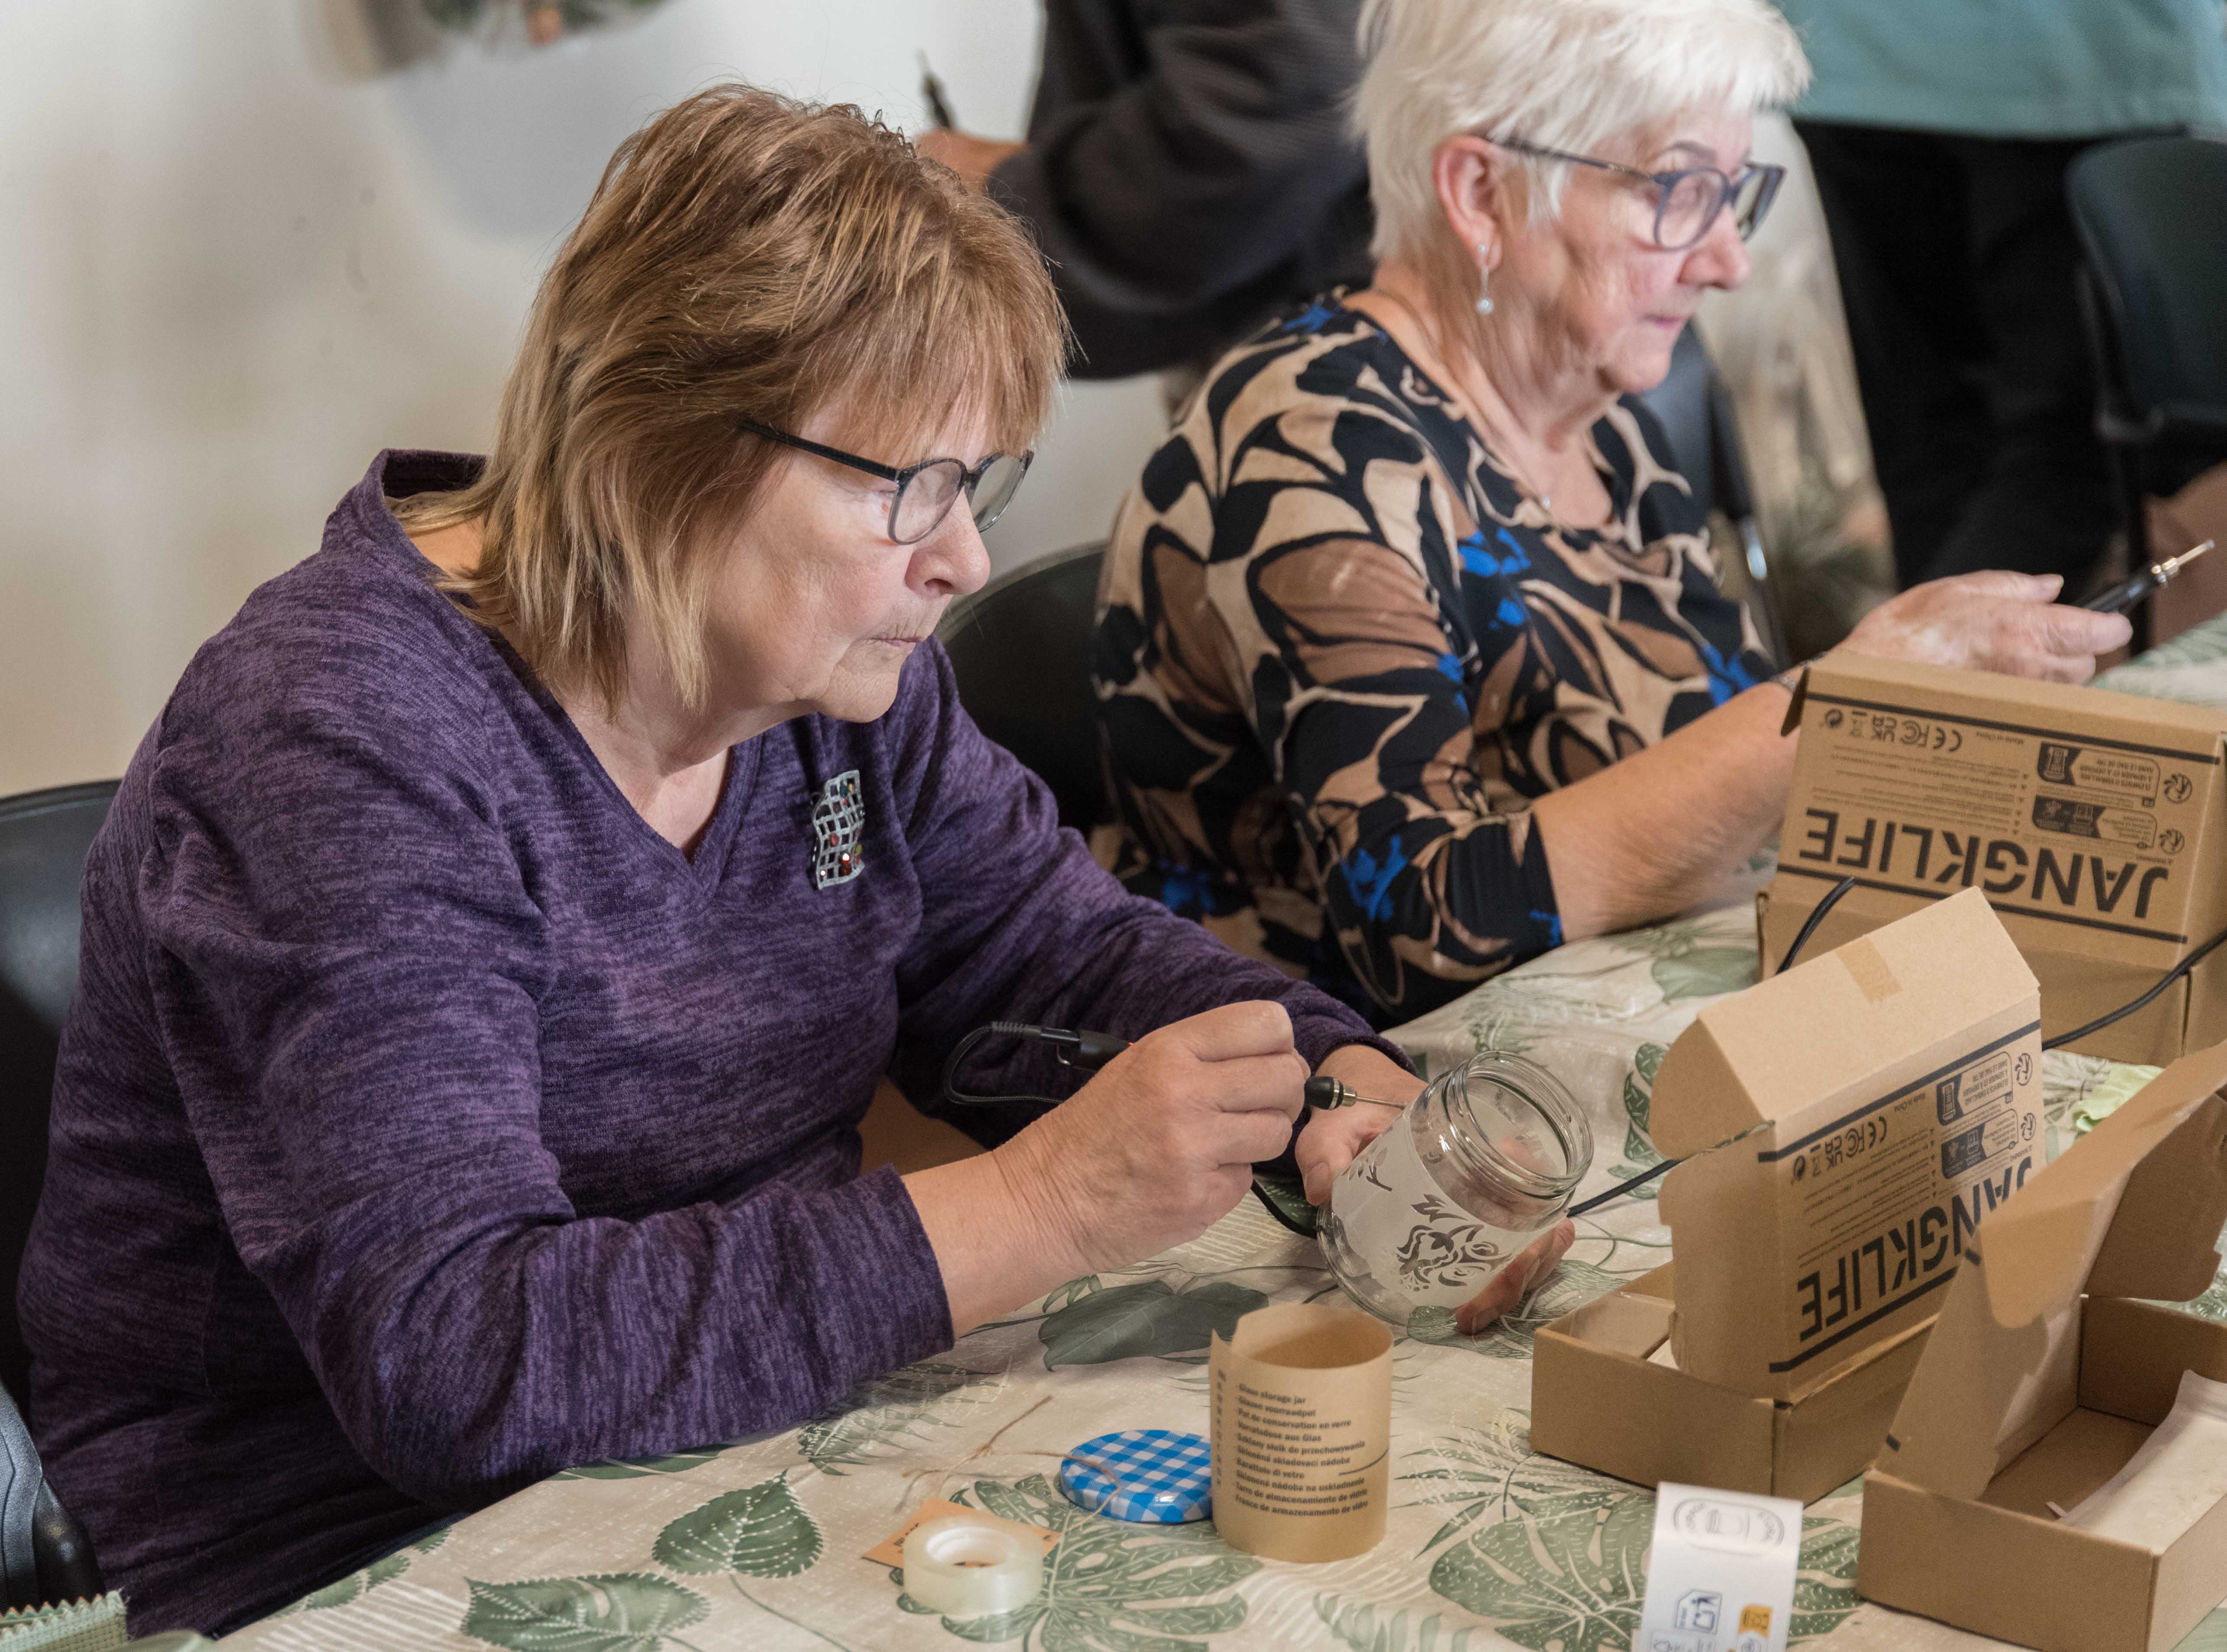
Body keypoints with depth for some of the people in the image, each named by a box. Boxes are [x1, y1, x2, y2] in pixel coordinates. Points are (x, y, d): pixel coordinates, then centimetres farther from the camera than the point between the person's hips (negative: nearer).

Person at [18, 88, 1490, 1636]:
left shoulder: (837, 665, 1)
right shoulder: (341, 750, -24)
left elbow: (1053, 943, 10)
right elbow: (450, 1363, -31)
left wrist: (1355, 1092, -11)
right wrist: (1041, 1204, -33)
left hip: (740, 1454, 7)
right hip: (356, 1556, -7)